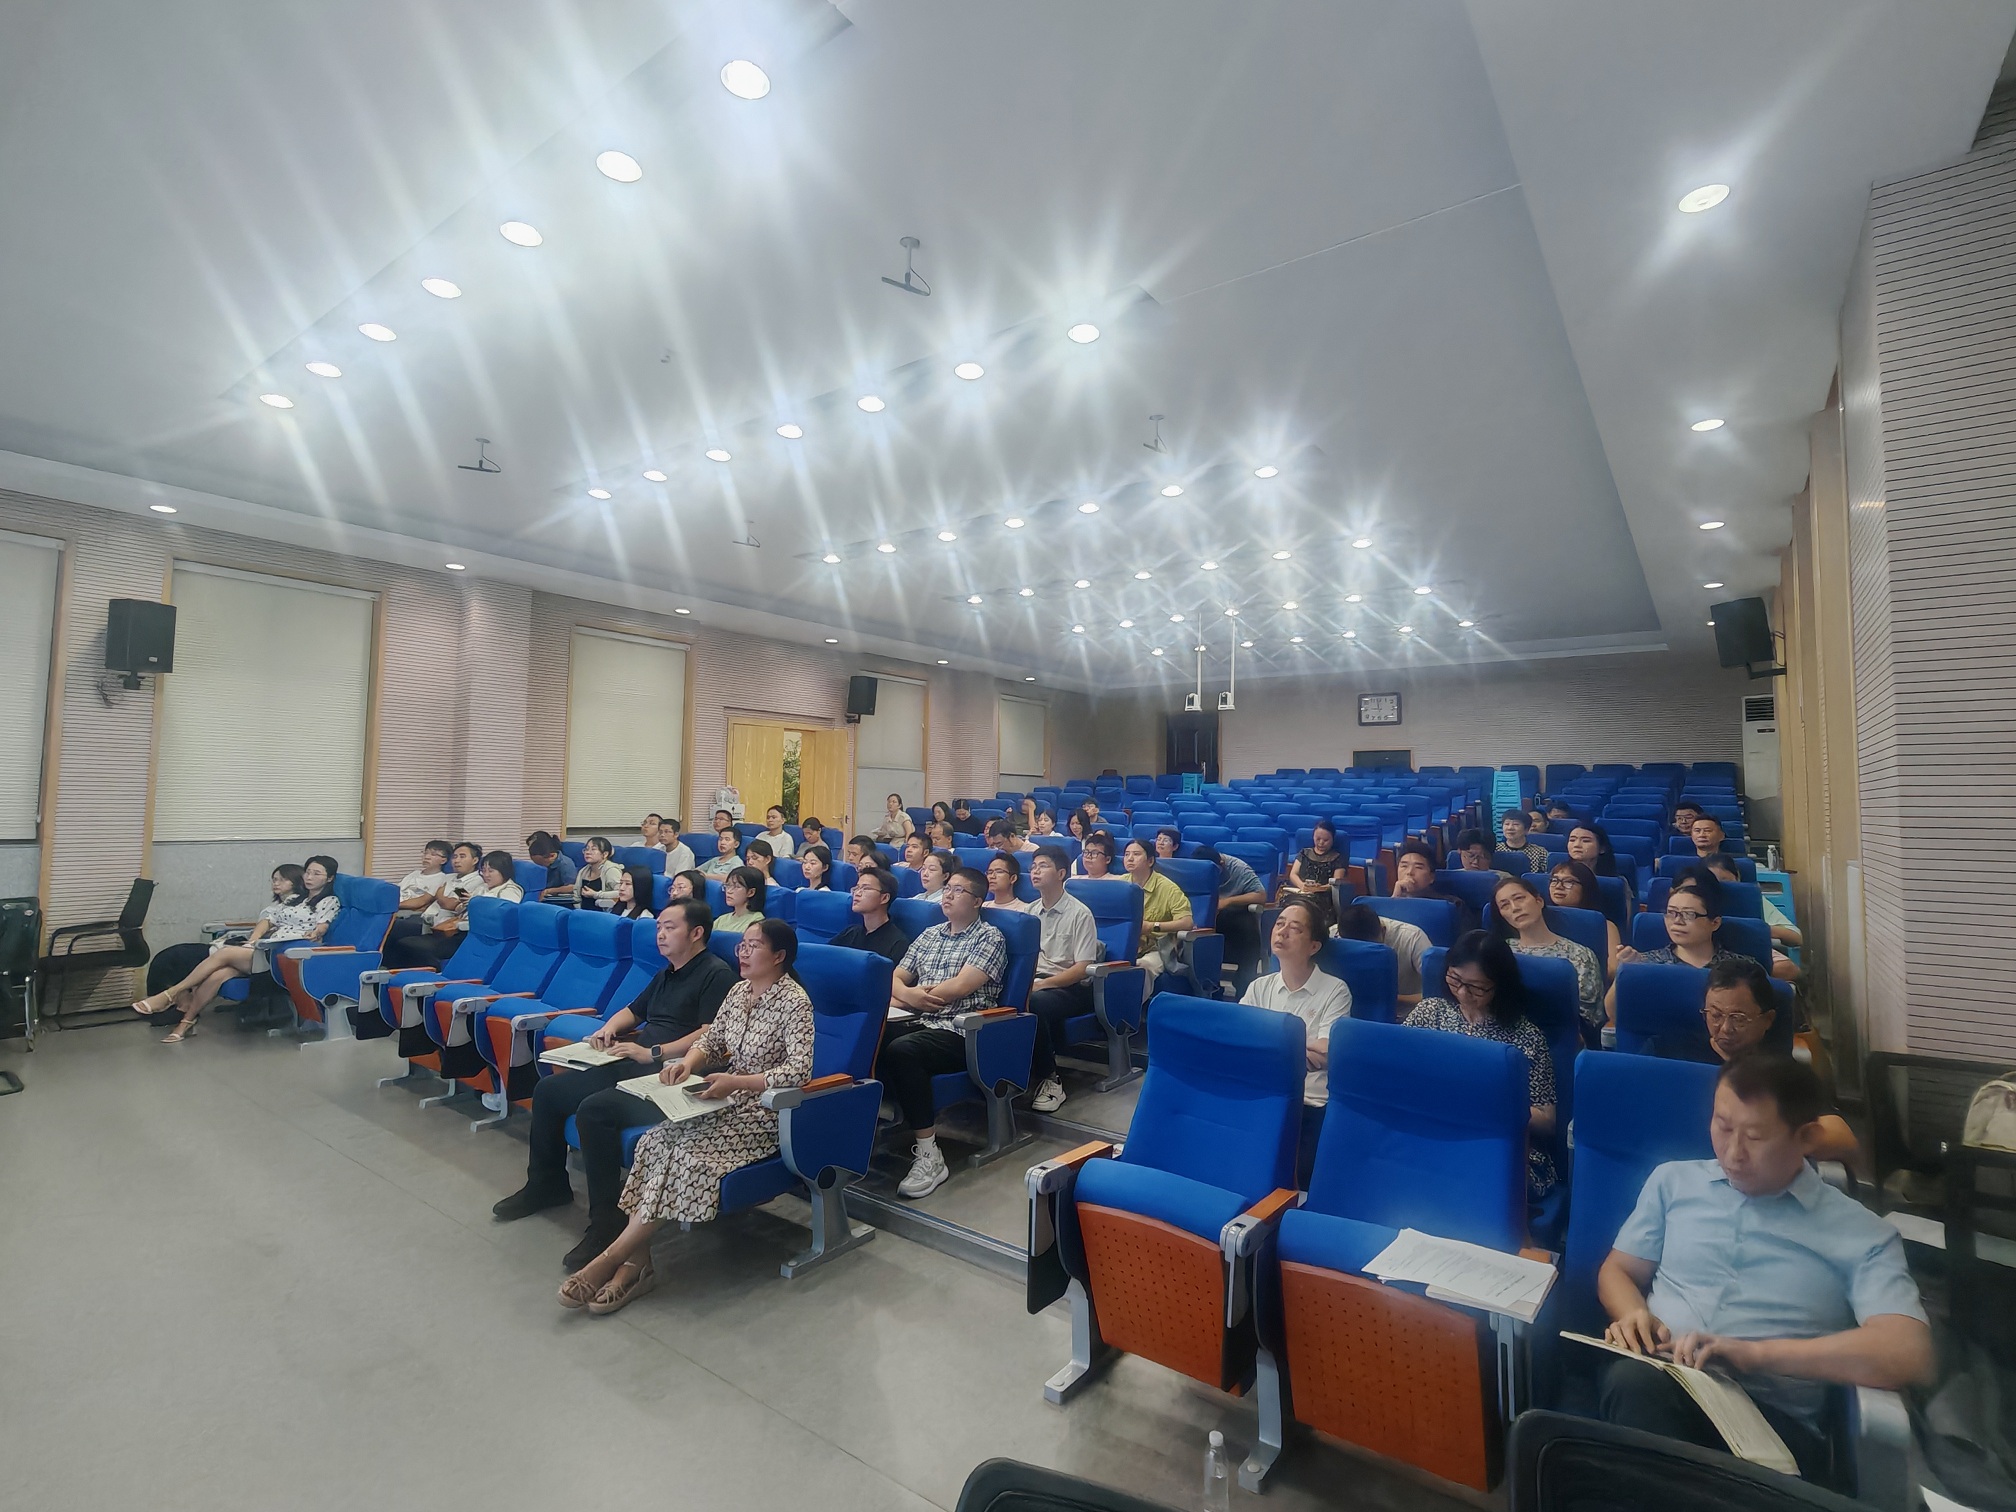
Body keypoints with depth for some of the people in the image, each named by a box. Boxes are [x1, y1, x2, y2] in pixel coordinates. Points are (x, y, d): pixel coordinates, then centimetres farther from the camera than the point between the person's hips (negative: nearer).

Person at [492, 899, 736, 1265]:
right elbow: (632, 1011, 32)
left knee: (594, 1110, -30)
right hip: (631, 1067, 10)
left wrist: (653, 1053, -22)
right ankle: (546, 1184, 27)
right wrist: (609, 1028, 10)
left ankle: (606, 1221, -19)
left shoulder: (717, 974, -10)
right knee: (548, 1090, 8)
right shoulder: (667, 974, 20)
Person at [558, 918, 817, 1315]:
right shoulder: (738, 991, 7)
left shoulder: (794, 1002, -17)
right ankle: (636, 1263, -13)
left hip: (766, 1112, -7)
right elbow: (710, 1041, 14)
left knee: (686, 1156, -24)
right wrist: (689, 1060, -8)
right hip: (730, 1100, 7)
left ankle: (610, 1259, -12)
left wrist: (736, 1082, -27)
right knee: (656, 1142, -16)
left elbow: (800, 1071, -23)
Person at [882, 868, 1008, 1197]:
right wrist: (907, 993, -10)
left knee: (901, 1050, -34)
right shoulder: (929, 935, 20)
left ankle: (929, 1154, -24)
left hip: (961, 1032, -5)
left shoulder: (989, 937, 0)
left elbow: (959, 987, -12)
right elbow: (896, 977, 16)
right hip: (918, 1022, 6)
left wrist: (901, 997, -6)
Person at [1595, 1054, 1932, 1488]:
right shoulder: (1673, 1180, 16)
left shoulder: (1862, 1233, 8)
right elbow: (1617, 1270, 21)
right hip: (1655, 1384, 2)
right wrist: (1635, 1316, -4)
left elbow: (1909, 1355, -7)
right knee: (1631, 1380, -36)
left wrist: (1756, 1353, -17)